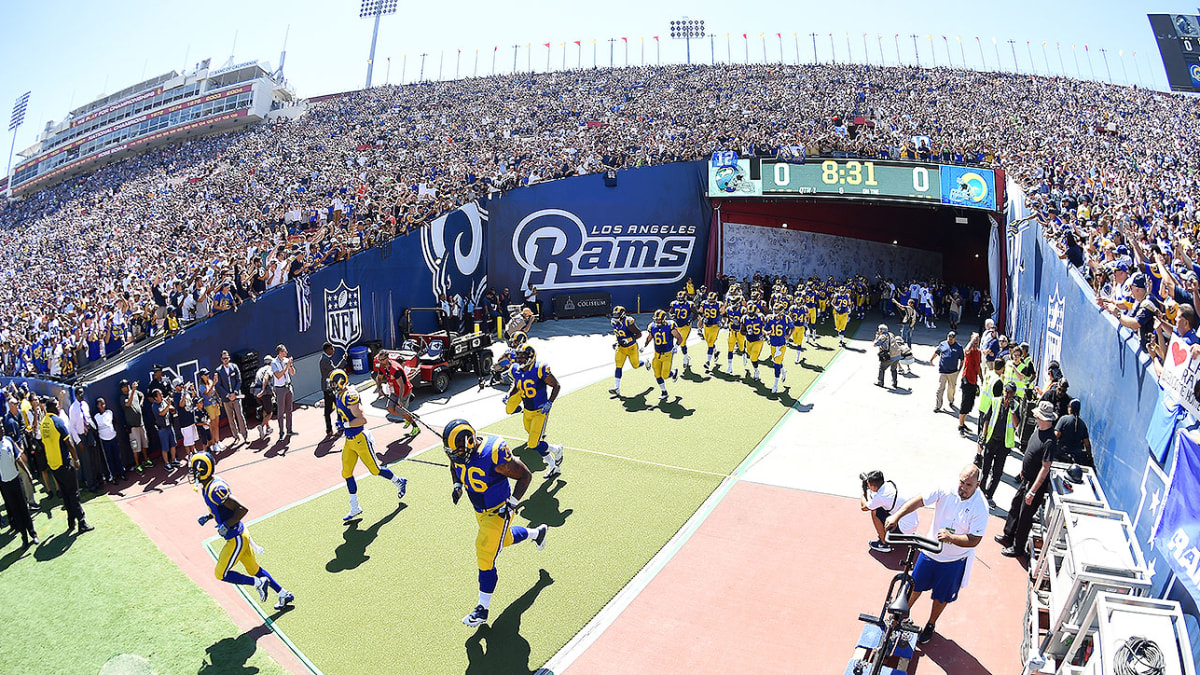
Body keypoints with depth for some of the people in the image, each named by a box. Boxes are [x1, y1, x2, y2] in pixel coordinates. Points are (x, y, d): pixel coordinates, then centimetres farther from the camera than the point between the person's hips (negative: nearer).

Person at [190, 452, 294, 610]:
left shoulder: (215, 490, -26)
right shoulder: (208, 485, 5)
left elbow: (242, 509, -27)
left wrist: (226, 525, -24)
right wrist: (207, 517, 8)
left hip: (236, 539, -10)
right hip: (240, 535, 10)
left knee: (221, 573, 1)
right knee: (253, 569, 18)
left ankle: (258, 583, 8)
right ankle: (284, 594, 25)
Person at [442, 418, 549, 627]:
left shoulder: (494, 455, -36)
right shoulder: (459, 450, -18)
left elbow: (525, 476, -22)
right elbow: (455, 467, 10)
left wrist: (512, 503, -25)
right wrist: (457, 486, -8)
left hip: (498, 511, -7)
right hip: (479, 510, 7)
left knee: (485, 557, -7)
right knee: (504, 539, 29)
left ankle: (483, 609, 9)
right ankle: (537, 532, 58)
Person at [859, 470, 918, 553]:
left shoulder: (880, 497, -23)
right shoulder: (890, 484, -2)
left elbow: (864, 507, -5)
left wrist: (864, 491, 7)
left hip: (906, 529, -8)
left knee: (874, 512, -9)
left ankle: (884, 544, 1)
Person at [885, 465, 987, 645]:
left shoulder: (980, 507, -22)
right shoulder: (945, 491, -17)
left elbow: (974, 540, -22)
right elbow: (919, 501, -19)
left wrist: (951, 537, -39)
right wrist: (896, 516, -33)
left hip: (954, 560, -2)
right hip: (930, 551, 2)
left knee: (941, 596, 17)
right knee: (915, 585, 17)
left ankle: (931, 625, 43)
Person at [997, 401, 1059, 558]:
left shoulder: (1050, 441, -31)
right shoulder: (1039, 430, -3)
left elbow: (1045, 469, -28)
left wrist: (1032, 491, -26)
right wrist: (1023, 469, 25)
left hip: (1036, 485, -9)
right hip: (1026, 480, 9)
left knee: (1025, 516, 6)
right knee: (1015, 505, 23)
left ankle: (1018, 548, 24)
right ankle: (1008, 537, 42)